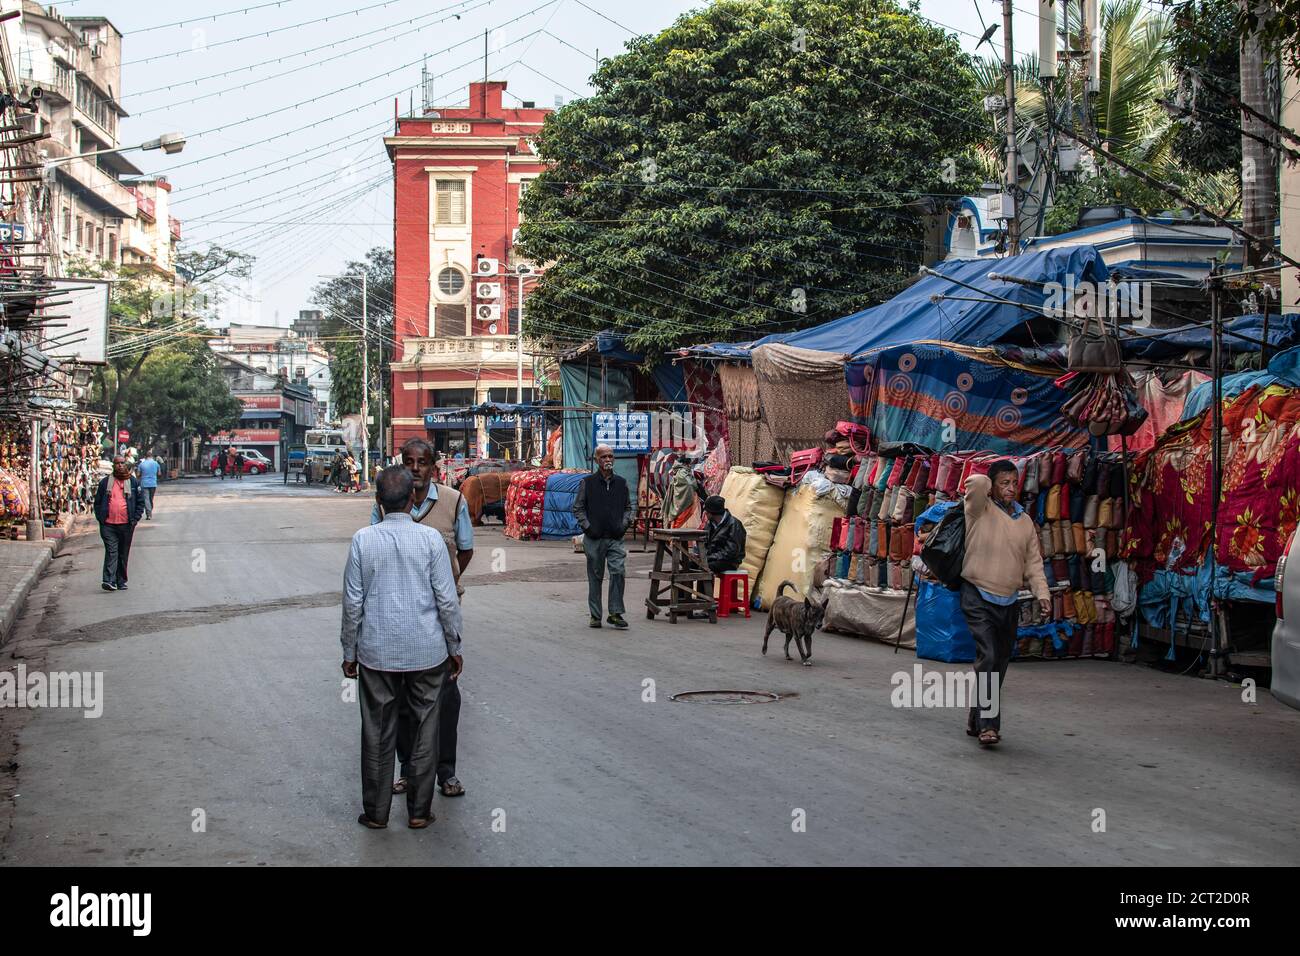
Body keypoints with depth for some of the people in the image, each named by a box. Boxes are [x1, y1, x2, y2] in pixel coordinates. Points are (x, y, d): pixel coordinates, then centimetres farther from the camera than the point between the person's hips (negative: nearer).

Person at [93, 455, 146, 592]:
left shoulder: (133, 482, 8)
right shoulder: (105, 482, 8)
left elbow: (140, 502, 10)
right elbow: (97, 502, 12)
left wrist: (135, 519, 0)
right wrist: (100, 518, 0)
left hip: (126, 525, 1)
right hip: (109, 525, -1)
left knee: (123, 554, 8)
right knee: (111, 552, -11)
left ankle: (121, 582, 16)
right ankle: (109, 581, -18)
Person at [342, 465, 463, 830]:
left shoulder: (363, 540, -6)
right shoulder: (431, 538, -7)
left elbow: (353, 602, -2)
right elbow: (447, 599, -5)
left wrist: (349, 652, 8)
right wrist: (454, 648, 6)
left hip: (377, 652, 1)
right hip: (426, 651, -1)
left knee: (377, 732, 10)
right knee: (424, 729, 10)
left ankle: (376, 812, 18)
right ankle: (419, 811, 15)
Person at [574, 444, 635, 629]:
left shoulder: (621, 482, 10)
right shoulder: (588, 482, 2)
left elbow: (630, 506, 18)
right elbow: (577, 508, 5)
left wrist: (625, 524, 3)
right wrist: (587, 526, -6)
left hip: (615, 538, 1)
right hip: (594, 538, -1)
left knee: (618, 572, -11)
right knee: (595, 577, 5)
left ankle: (616, 613, -4)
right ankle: (595, 615, 13)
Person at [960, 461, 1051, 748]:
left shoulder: (1025, 522, 11)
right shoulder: (981, 510, -6)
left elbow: (1033, 562, 10)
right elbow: (977, 482, -25)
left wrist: (1042, 592, -3)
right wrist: (983, 485, -2)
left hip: (1008, 603, 6)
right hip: (979, 599, -6)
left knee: (1000, 663, 11)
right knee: (988, 657, -18)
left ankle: (977, 720, 23)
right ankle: (988, 725, -21)